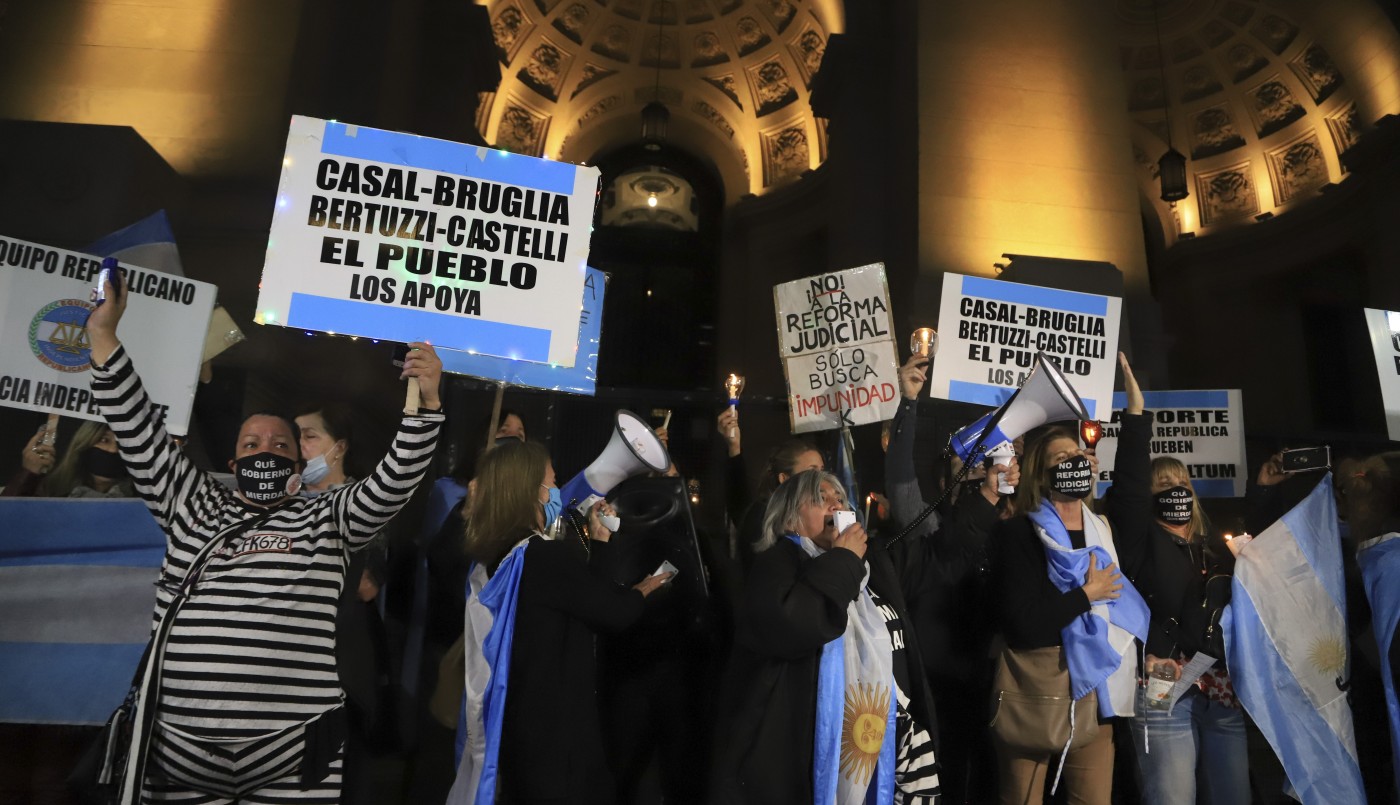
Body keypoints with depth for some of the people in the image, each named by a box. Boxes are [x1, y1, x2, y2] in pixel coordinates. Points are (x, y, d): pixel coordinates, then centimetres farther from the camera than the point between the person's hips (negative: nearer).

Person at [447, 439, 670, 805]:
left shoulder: (496, 557, 3)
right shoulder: (547, 556, -25)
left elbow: (585, 594, 6)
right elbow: (614, 612, -13)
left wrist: (598, 538, 8)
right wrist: (642, 590, 7)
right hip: (555, 727, -9)